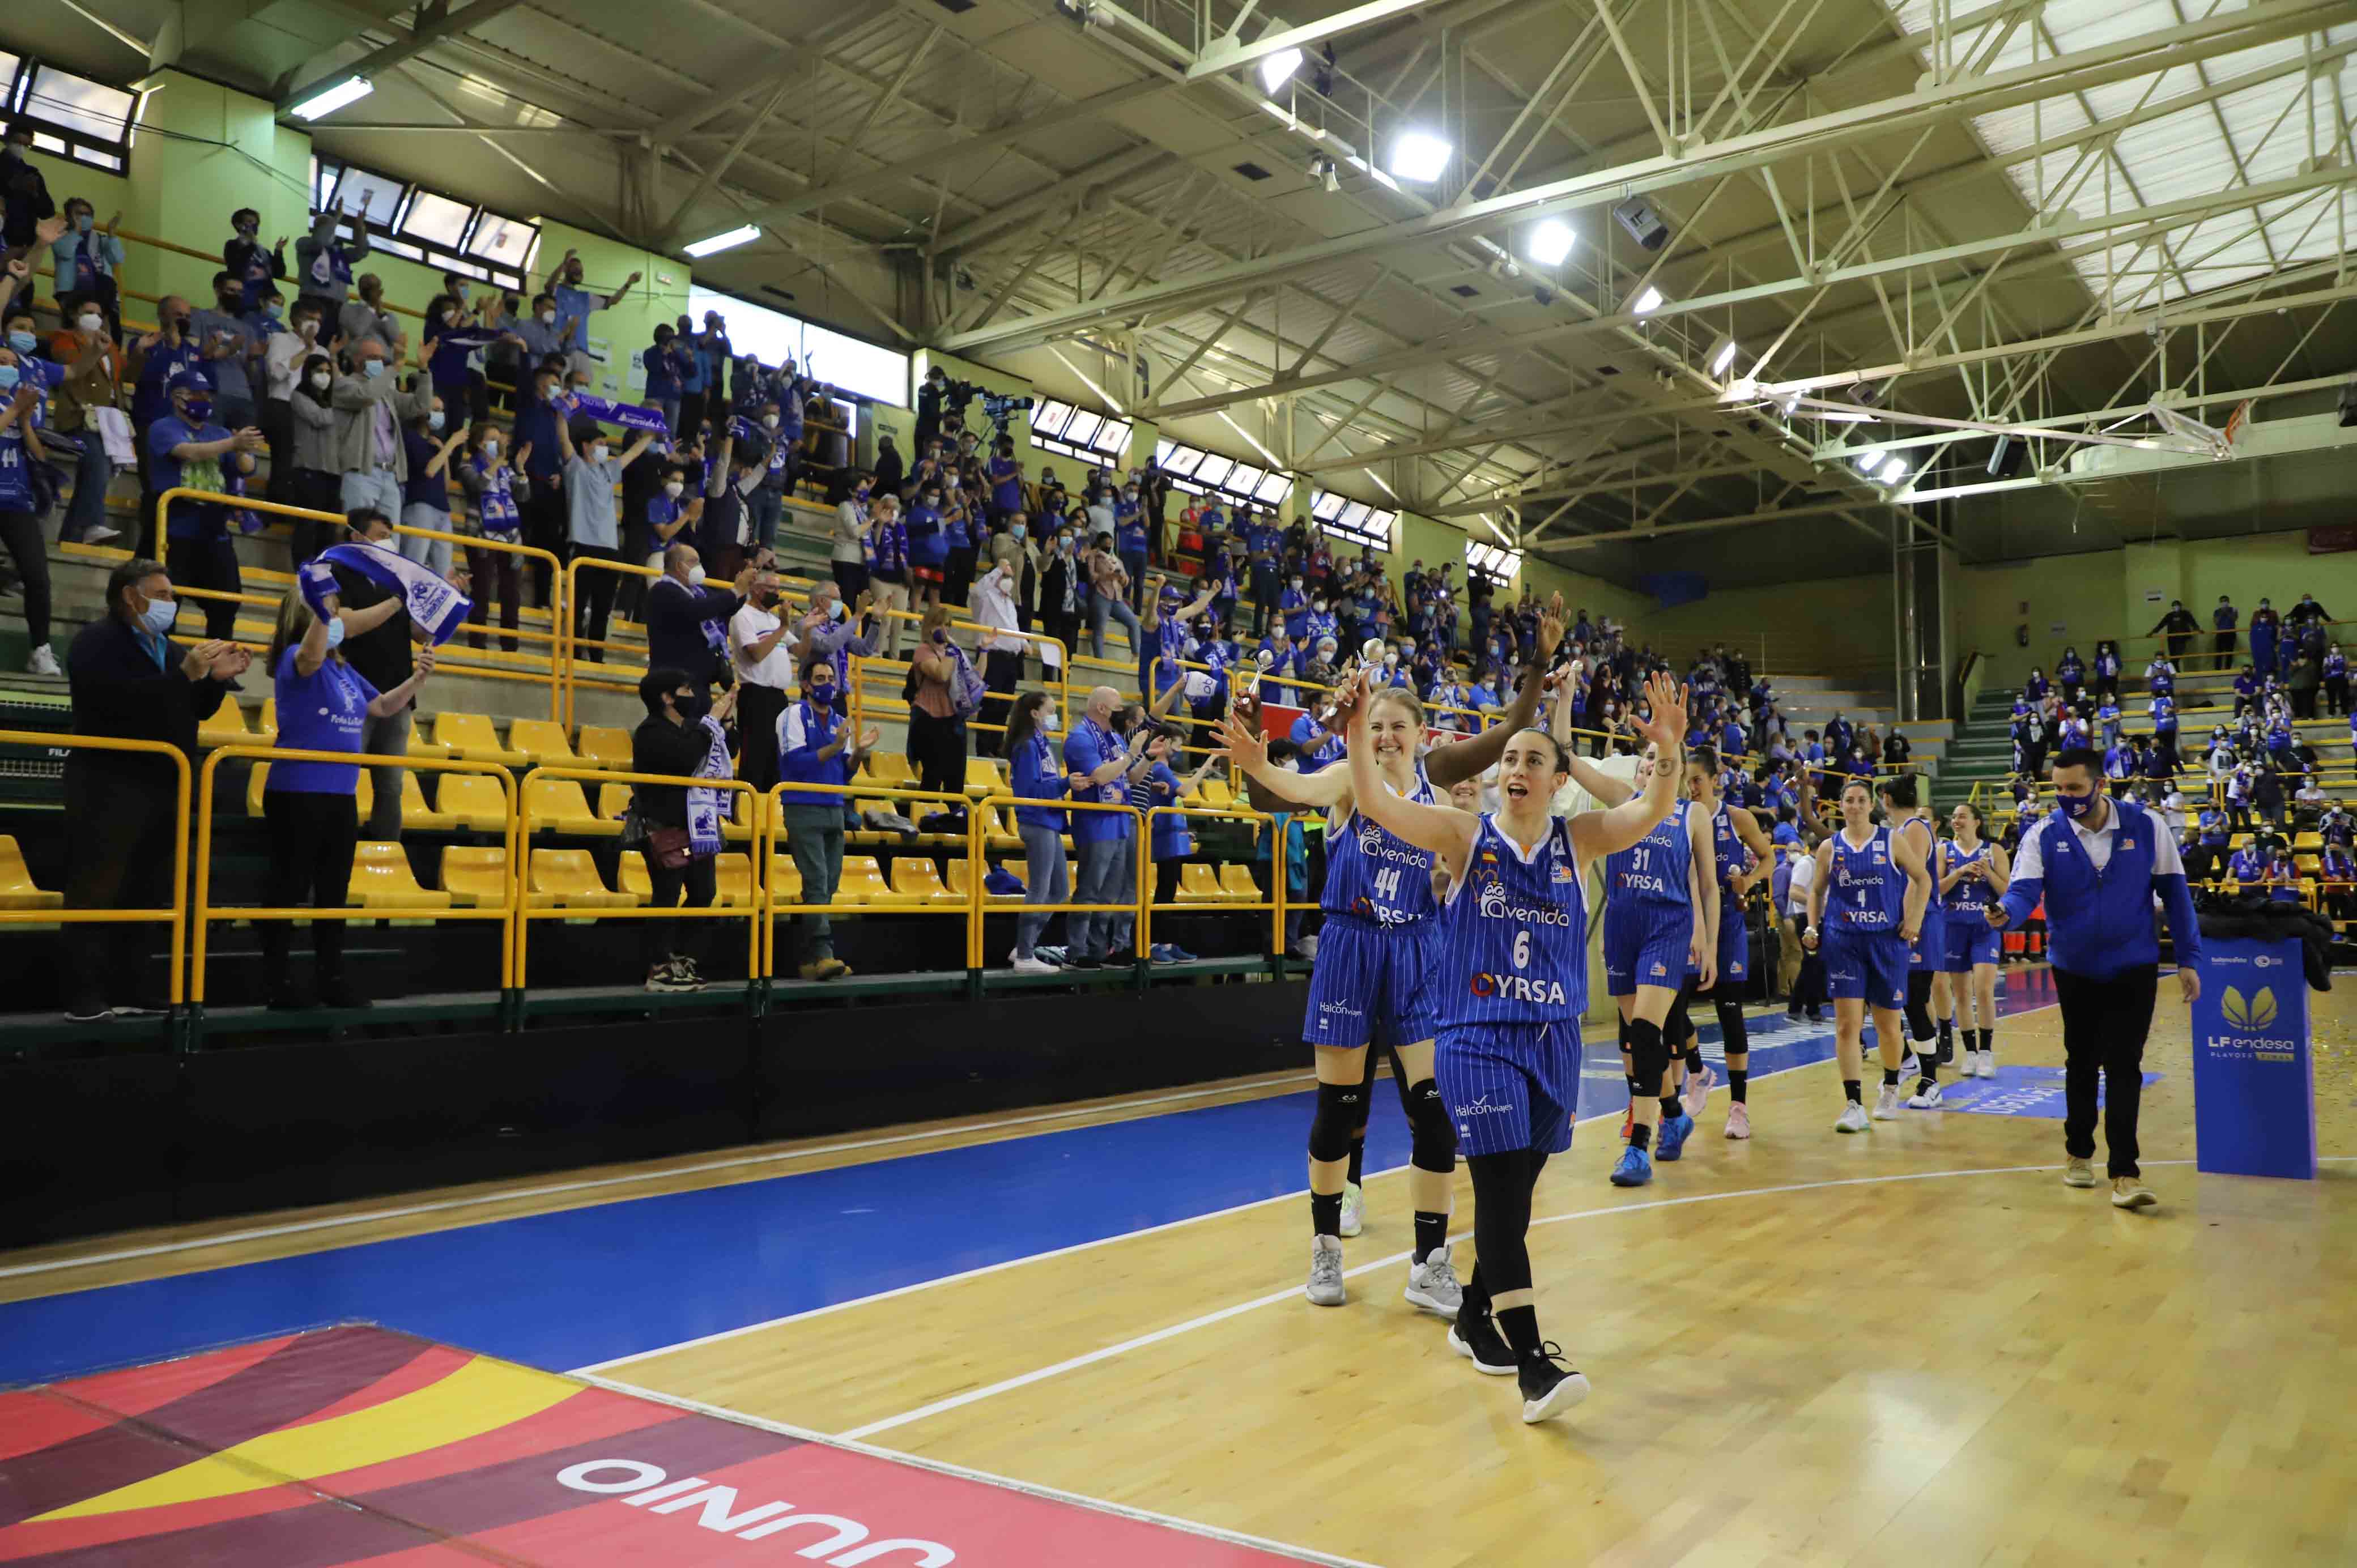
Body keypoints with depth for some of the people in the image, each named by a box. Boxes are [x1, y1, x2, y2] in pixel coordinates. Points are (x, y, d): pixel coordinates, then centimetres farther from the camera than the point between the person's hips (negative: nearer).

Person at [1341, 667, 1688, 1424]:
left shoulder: (1577, 840, 4)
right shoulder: (1466, 835, -3)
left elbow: (1653, 812, -10)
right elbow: (1377, 805, -15)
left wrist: (1669, 750, -28)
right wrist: (1357, 735, -31)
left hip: (1552, 1040, 4)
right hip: (1475, 1040, -4)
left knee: (1515, 1190, 12)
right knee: (1503, 1190, -11)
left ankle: (1476, 1316, 32)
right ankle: (1531, 1362, -9)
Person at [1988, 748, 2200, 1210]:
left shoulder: (2145, 827, -7)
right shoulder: (2043, 836, -8)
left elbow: (2173, 891, -1)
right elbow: (2025, 890, -17)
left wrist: (2187, 959, -2)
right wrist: (2006, 911, -42)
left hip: (2134, 968, -1)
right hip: (2075, 970, 1)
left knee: (2124, 1068, -7)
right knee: (2082, 1064, 14)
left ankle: (2125, 1173, -4)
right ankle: (2079, 1153, 31)